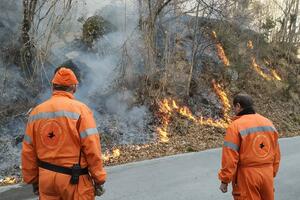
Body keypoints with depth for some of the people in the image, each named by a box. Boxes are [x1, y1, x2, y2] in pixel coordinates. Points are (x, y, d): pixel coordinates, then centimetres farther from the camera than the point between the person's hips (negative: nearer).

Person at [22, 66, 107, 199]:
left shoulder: (36, 112, 2)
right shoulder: (80, 109, -12)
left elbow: (28, 151, 6)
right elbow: (92, 148, -16)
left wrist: (33, 179, 16)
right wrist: (99, 179, -7)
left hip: (46, 176, 4)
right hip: (74, 178, -4)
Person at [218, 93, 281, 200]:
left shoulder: (235, 126, -14)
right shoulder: (269, 123, 5)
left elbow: (230, 157, -17)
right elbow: (276, 154, 11)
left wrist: (224, 180, -8)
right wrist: (272, 174, 20)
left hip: (246, 176, -5)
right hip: (267, 175, 6)